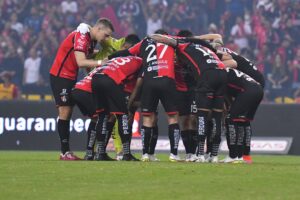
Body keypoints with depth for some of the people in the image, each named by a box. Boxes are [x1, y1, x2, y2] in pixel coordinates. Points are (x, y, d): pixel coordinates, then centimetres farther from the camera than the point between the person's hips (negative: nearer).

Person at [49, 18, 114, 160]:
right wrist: (100, 62, -28)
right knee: (64, 112, -10)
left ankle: (65, 151, 8)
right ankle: (65, 152, -9)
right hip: (60, 75, -9)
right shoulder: (81, 36, -19)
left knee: (67, 113, 7)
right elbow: (80, 62, -28)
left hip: (70, 77, 9)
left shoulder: (91, 40, 10)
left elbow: (87, 63, 10)